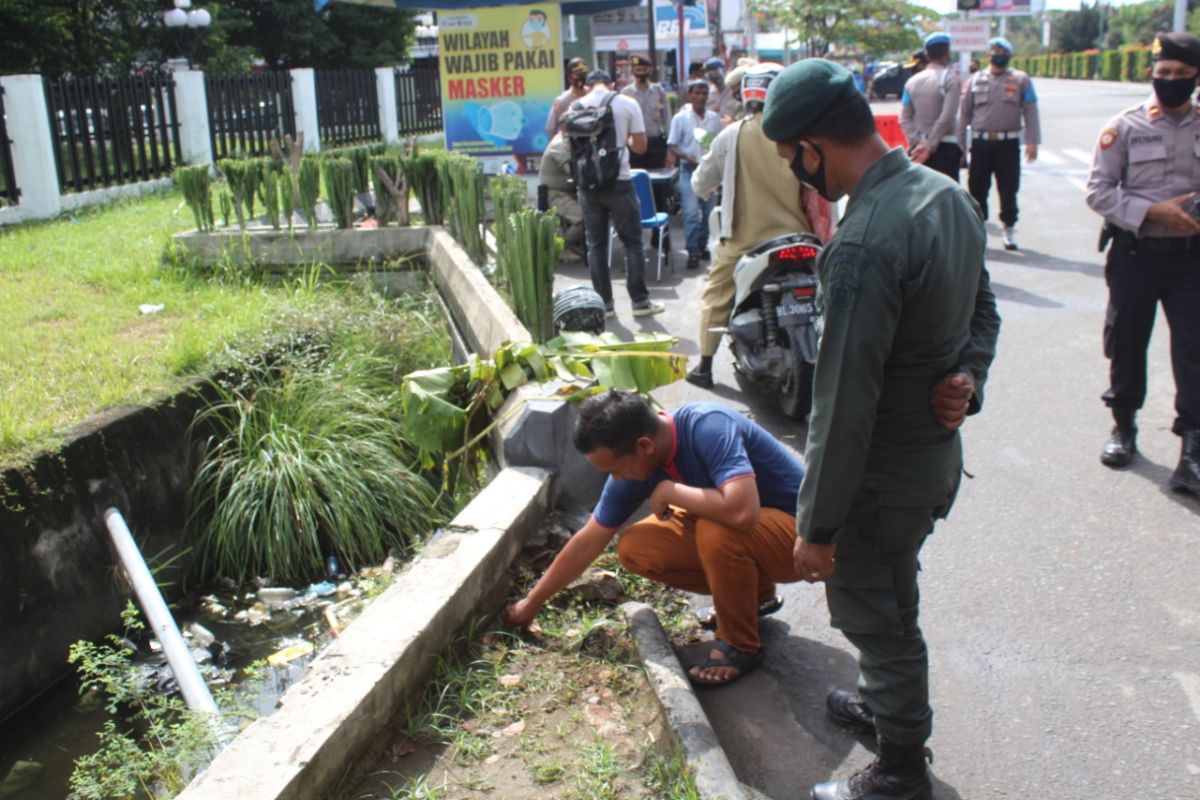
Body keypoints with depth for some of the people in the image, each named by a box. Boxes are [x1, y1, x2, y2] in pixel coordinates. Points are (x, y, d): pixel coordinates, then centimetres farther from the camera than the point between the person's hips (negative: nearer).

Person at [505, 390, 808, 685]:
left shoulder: (709, 426, -32)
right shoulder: (635, 464, -10)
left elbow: (741, 511, -46)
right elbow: (588, 542, 1)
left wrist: (668, 491, -30)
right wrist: (532, 603, 6)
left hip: (794, 530, -7)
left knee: (717, 532, -36)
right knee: (634, 549, -6)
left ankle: (740, 644, -9)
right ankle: (755, 593, 12)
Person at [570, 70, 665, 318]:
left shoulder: (577, 106, 1)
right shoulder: (627, 104, -3)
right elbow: (640, 146, -2)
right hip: (619, 181, -2)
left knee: (596, 244, 8)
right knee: (632, 242, 7)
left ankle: (604, 303, 9)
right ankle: (640, 300, 8)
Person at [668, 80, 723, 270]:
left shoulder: (714, 118, 8)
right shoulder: (681, 118, -3)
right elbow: (672, 146, -4)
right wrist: (686, 157, -20)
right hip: (689, 170, -4)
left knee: (708, 211, 11)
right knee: (691, 212, -11)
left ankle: (702, 246, 26)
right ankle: (693, 252, -9)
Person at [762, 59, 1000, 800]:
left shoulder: (864, 246, -31)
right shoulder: (949, 194, 0)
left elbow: (844, 405, -27)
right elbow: (983, 311, 13)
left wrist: (817, 525, -18)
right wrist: (968, 378, -3)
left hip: (884, 476, -9)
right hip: (939, 453, 9)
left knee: (873, 615, 12)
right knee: (893, 600, 28)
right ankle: (887, 703, 52)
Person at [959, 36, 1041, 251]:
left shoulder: (1021, 80, 5)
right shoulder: (975, 80, 8)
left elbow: (1030, 112, 2)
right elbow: (964, 113, 9)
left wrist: (1032, 142, -7)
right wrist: (959, 143, 4)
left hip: (1009, 142, -1)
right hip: (980, 142, 1)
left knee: (1008, 189, 3)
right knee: (977, 187, 4)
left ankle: (1009, 229, 16)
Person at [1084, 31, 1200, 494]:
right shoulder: (1125, 127, -3)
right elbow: (1098, 191, -6)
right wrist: (1152, 211, -17)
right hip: (1135, 253, -1)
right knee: (1126, 345, 10)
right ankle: (1124, 428, 29)